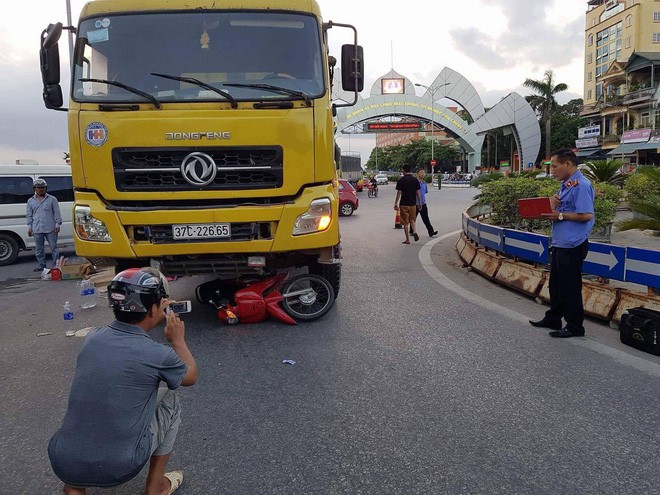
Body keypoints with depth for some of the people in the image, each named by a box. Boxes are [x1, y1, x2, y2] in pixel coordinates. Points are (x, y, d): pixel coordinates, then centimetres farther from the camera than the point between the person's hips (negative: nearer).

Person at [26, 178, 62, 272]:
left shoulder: (52, 199, 3)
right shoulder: (31, 201, 11)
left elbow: (57, 213, 3)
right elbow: (29, 215, 15)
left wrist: (57, 224, -4)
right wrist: (29, 227, 8)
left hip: (50, 229, -3)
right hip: (37, 229, 3)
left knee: (53, 247, 1)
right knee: (39, 249, 9)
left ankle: (55, 264, 7)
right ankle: (41, 265, 18)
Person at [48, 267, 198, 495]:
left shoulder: (92, 337, -1)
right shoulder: (158, 355, -14)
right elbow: (191, 376, 9)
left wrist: (156, 318, 29)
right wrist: (178, 339, 21)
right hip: (117, 469, -4)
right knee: (170, 401, 18)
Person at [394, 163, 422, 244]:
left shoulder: (401, 180, -8)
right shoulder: (415, 180, 3)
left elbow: (399, 193, -9)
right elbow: (418, 192, 5)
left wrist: (396, 204, -3)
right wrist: (419, 202, 14)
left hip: (404, 204, -4)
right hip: (413, 203, 4)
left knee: (405, 222, 4)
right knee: (412, 220, 19)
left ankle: (407, 239, 6)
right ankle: (414, 232, -7)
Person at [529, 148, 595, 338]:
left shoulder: (581, 185, -18)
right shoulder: (565, 185, 13)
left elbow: (586, 215, -25)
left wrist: (560, 215, -18)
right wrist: (553, 201, 3)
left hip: (572, 246, -10)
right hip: (559, 244, 10)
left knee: (570, 287, 1)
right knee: (556, 284, 19)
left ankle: (575, 326, 14)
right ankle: (553, 319, 33)